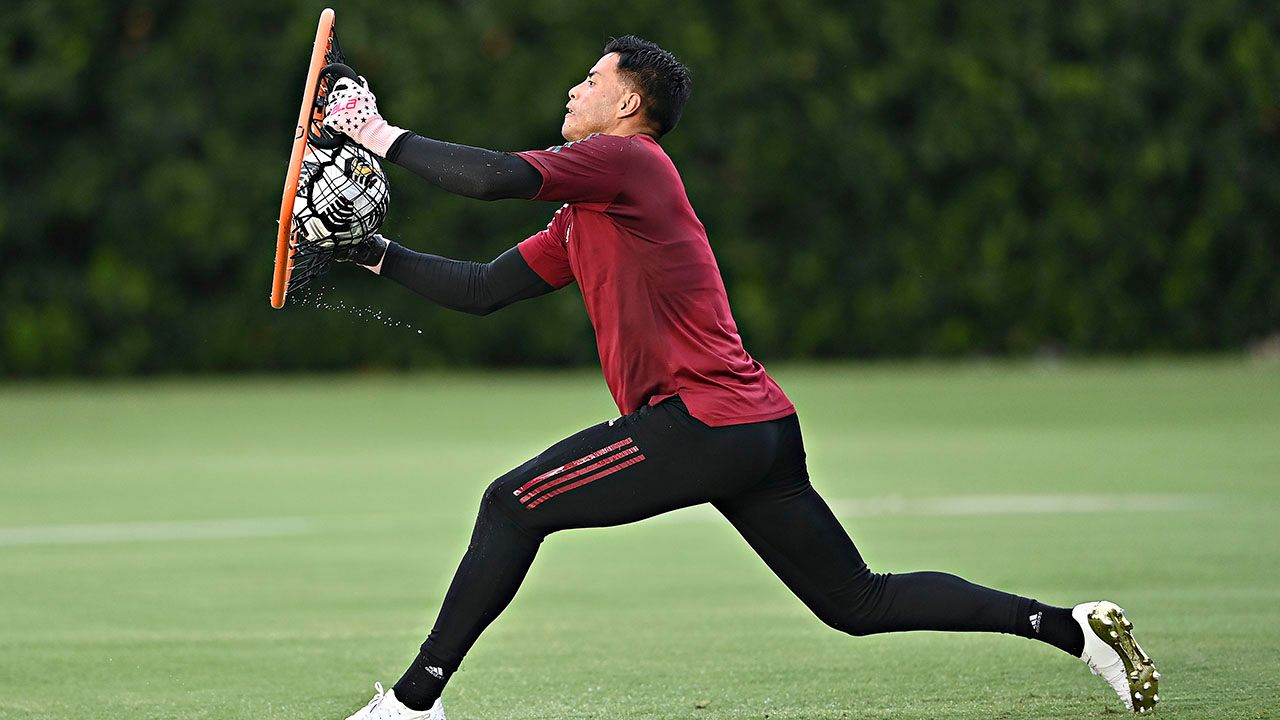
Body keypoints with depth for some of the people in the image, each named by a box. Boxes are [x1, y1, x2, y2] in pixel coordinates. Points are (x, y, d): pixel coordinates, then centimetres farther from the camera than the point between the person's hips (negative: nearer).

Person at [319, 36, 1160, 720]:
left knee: (513, 506, -6)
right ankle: (1069, 626, 8)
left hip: (704, 420, -10)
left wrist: (385, 136, -5)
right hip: (758, 434, 10)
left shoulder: (628, 160, -4)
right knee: (859, 603, 11)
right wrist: (373, 250, 19)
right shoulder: (584, 220, 24)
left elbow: (495, 177, -17)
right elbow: (483, 289, 24)